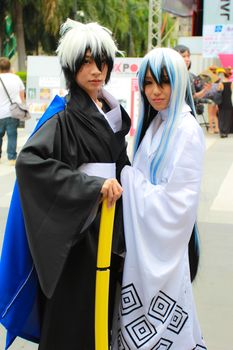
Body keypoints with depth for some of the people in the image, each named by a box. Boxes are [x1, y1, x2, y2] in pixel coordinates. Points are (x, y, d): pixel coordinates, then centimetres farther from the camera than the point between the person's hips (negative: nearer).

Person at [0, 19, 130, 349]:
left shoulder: (111, 112, 7)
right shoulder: (64, 118, -15)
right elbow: (28, 161, -29)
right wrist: (90, 185, -29)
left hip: (109, 223, 7)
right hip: (77, 228, -7)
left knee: (104, 302, 17)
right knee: (75, 312, 4)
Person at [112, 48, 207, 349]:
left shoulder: (186, 130, -18)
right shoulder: (154, 121, 8)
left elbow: (176, 201, -21)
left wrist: (127, 178, -14)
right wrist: (127, 177, -3)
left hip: (163, 238, -8)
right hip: (141, 235, 8)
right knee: (140, 307, 17)